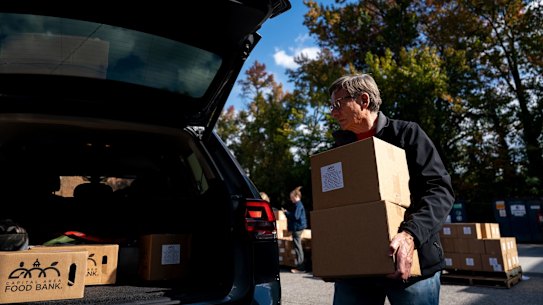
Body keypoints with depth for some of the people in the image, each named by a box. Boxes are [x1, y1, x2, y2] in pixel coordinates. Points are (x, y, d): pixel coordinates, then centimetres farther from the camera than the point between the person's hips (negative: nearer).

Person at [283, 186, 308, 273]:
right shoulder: (298, 205, 16)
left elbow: (295, 216, -23)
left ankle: (300, 267, -1)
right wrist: (287, 212, 12)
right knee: (298, 247, 15)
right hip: (297, 228, 11)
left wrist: (286, 212, -12)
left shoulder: (298, 205, -16)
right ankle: (300, 266, 24)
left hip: (297, 228, -11)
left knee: (298, 247, -6)